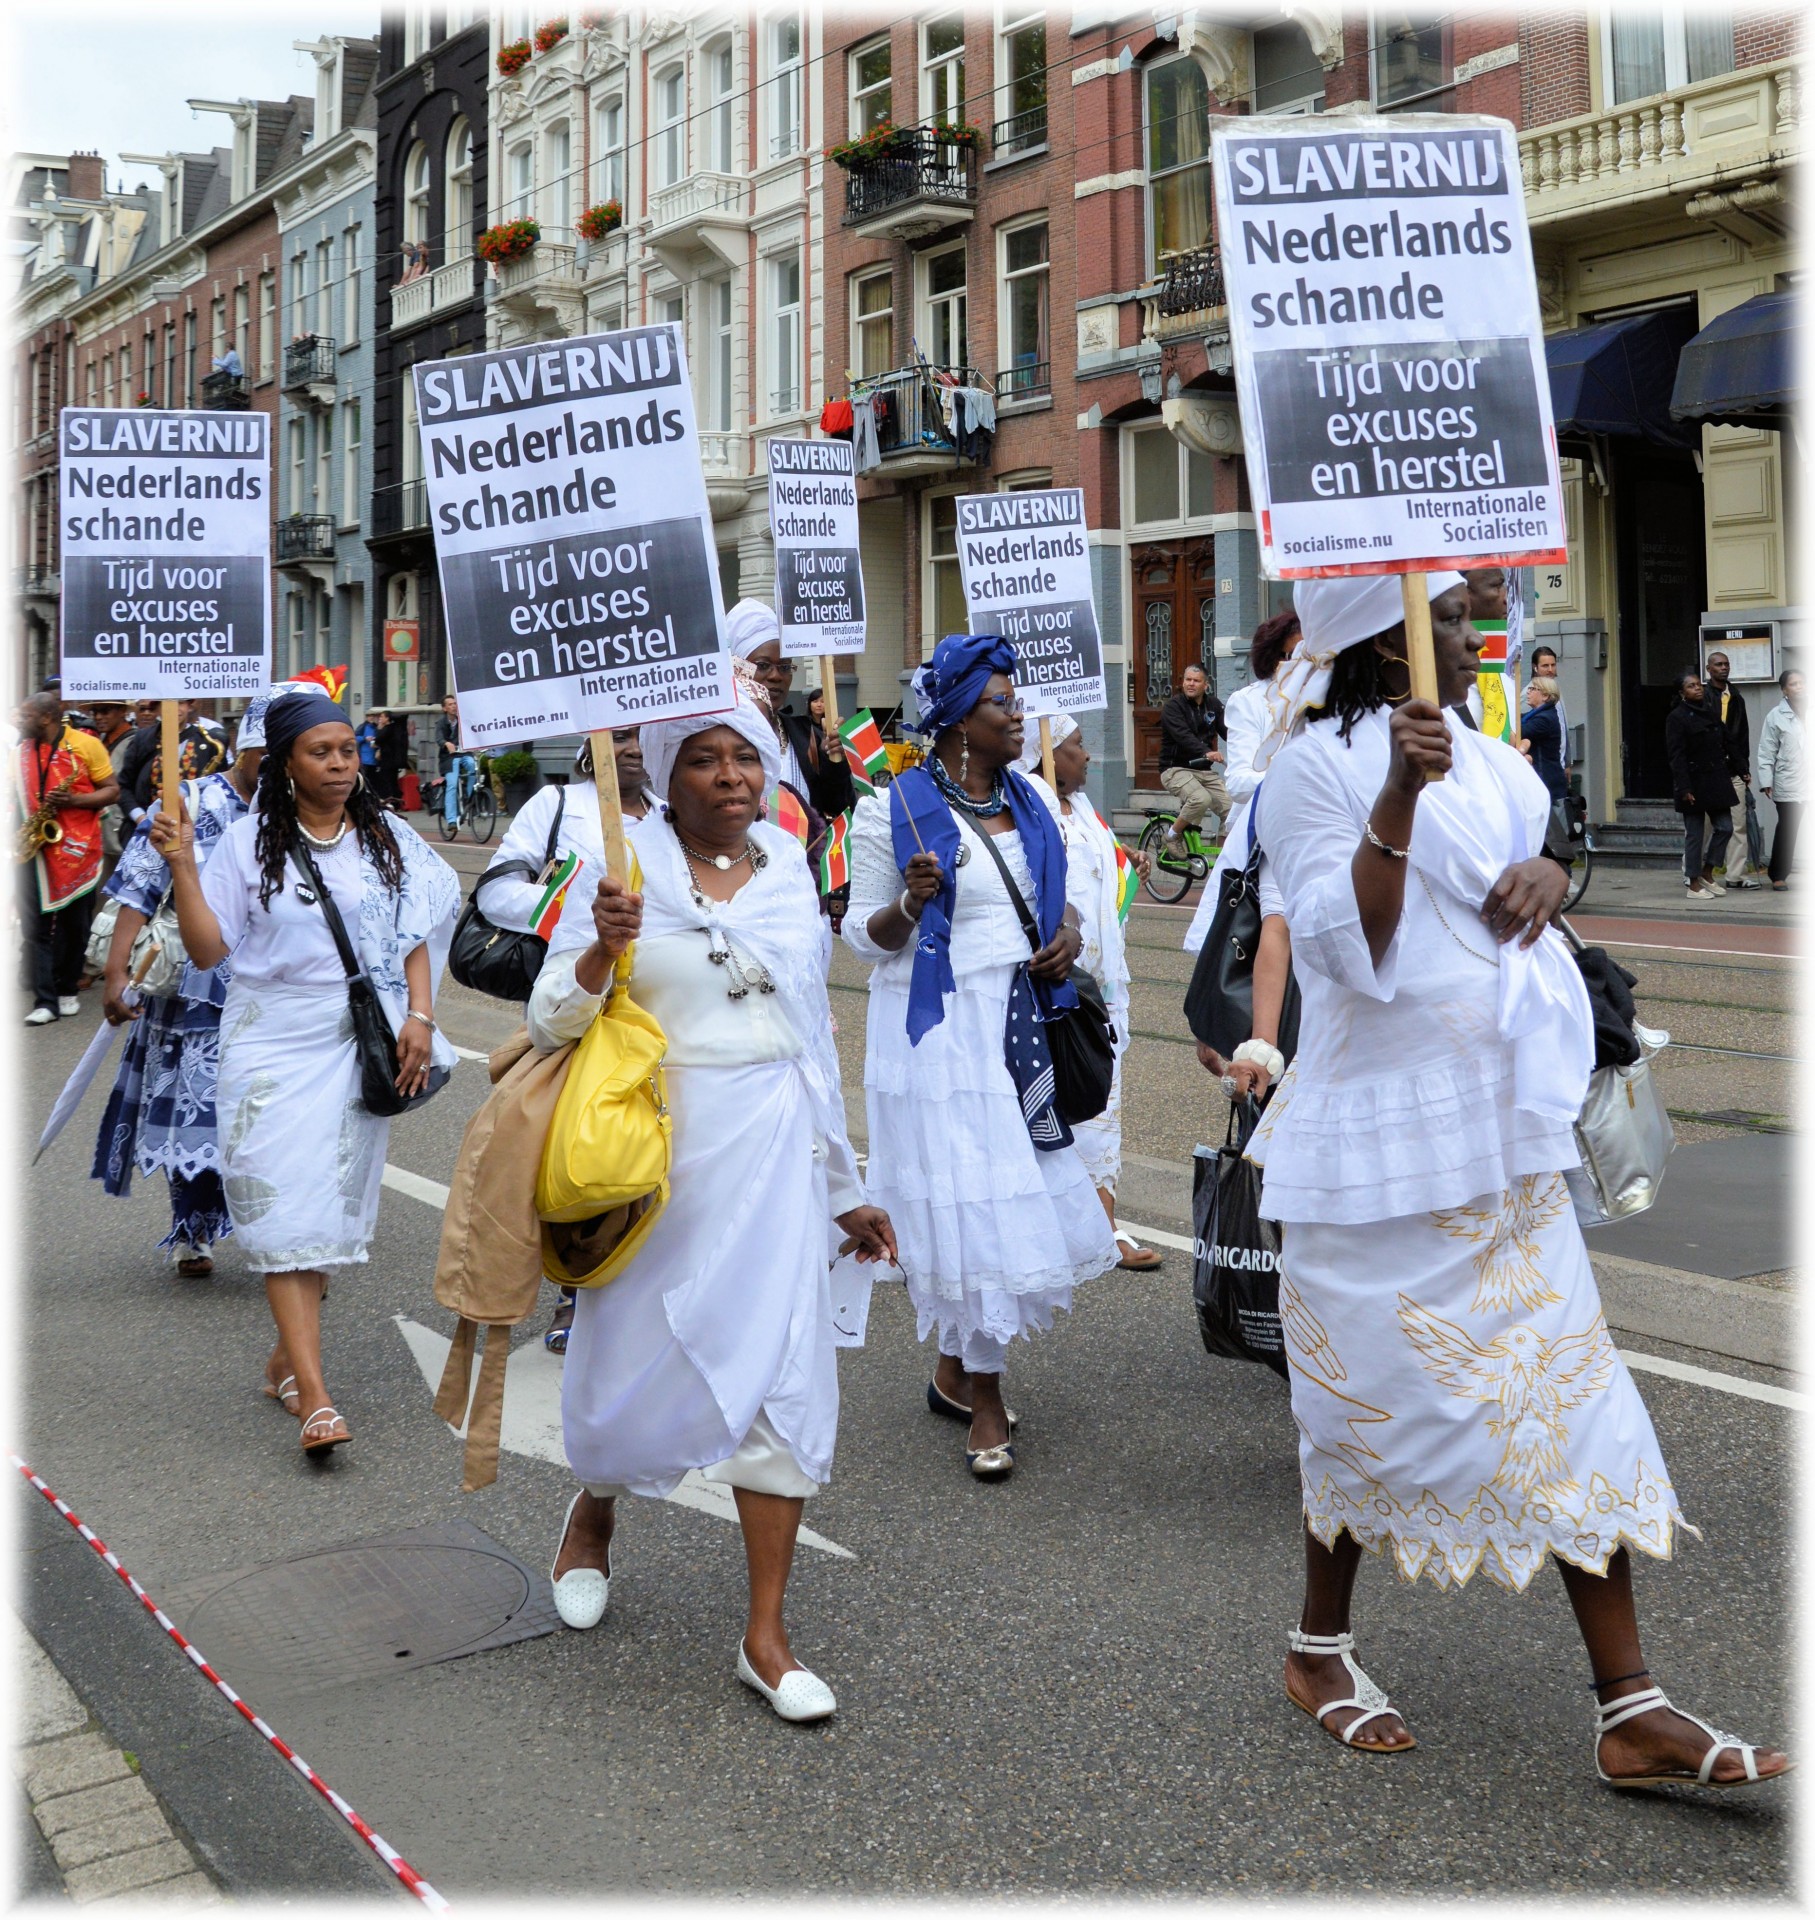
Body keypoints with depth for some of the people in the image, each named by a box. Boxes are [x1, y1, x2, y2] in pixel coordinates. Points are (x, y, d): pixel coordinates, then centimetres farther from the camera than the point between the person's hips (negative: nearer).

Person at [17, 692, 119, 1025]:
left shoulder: (86, 745, -4)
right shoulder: (20, 751, 9)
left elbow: (112, 791, -3)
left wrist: (72, 800, -19)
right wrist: (16, 829, -3)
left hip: (76, 847, -3)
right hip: (34, 850, 3)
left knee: (75, 925, 7)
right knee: (35, 925, -4)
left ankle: (67, 990, 23)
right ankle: (44, 1001, -3)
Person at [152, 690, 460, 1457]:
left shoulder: (387, 839, 6)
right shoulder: (249, 842, -1)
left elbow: (415, 940, 10)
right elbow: (208, 949, -3)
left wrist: (418, 1018, -3)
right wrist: (182, 868, -13)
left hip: (362, 1046, 3)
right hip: (275, 1045, -3)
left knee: (336, 1203, 7)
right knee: (286, 1208, -8)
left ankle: (289, 1353, 27)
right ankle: (316, 1398, -11)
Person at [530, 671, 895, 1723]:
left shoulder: (789, 870, 9)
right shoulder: (627, 868, -3)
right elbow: (551, 1021, -4)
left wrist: (845, 1185, 18)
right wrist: (603, 949, -24)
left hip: (771, 1151, 3)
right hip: (657, 1147, -2)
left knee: (781, 1371, -2)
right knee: (640, 1358, 8)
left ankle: (767, 1634, 9)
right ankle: (594, 1513, 44)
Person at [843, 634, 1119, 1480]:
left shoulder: (1031, 802, 10)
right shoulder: (891, 810, -7)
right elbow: (863, 933, -4)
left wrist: (1069, 932, 0)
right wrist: (912, 902, -24)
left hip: (1023, 1021, 6)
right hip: (940, 1029, -6)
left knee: (1019, 1193, 7)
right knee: (966, 1203, -4)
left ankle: (955, 1368, 25)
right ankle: (984, 1399, 7)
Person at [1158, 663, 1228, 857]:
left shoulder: (1213, 704, 9)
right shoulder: (1173, 706, -9)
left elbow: (1226, 731, -3)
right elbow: (1183, 735, -25)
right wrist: (1206, 752, -41)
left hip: (1205, 770, 6)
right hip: (1176, 769, -6)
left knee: (1230, 809, -9)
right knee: (1201, 798, -32)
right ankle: (1173, 835, -8)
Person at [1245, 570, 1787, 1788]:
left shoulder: (1482, 760, 12)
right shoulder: (1318, 768, -10)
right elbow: (1348, 952, -19)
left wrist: (1546, 874, 1)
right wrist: (1398, 798, -29)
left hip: (1506, 1139, 7)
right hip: (1385, 1147, -7)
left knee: (1569, 1399, 5)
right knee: (1383, 1401, 6)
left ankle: (1633, 1711, 10)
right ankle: (1321, 1650, 29)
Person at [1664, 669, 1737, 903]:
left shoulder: (1711, 711, 11)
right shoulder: (1676, 717, -10)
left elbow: (1723, 744, 18)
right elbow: (1676, 756, -14)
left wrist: (1725, 776, 14)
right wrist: (1684, 788, -19)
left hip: (1716, 780, 7)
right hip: (1694, 783, -7)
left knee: (1724, 827, 4)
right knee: (1695, 835, 0)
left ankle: (1707, 874, 20)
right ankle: (1693, 884, 9)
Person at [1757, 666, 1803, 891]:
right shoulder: (1776, 717, 2)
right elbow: (1767, 753, 1)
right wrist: (1766, 782, -4)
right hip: (1788, 784, -2)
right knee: (1786, 830, 1)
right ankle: (1779, 877, 11)